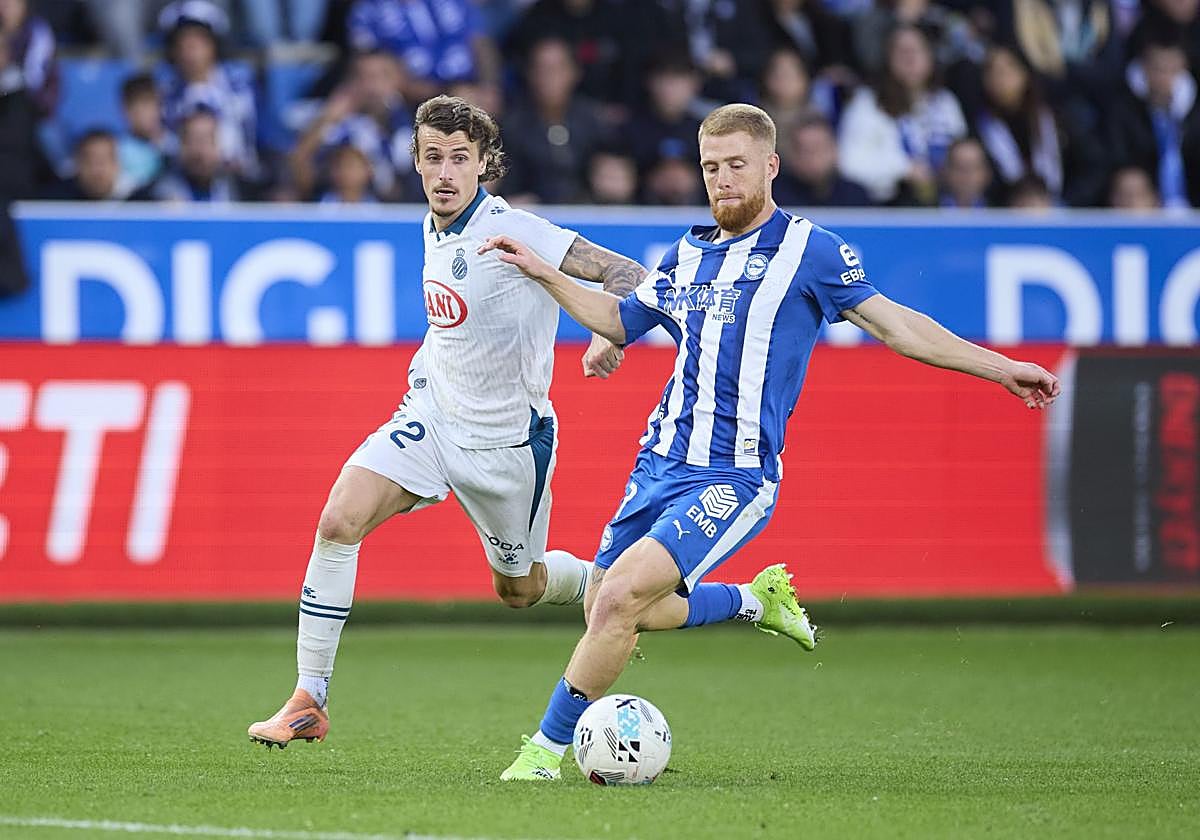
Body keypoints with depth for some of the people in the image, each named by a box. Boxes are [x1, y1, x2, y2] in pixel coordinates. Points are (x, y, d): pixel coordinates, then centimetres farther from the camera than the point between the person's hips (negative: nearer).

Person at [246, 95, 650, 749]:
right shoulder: (435, 229, 0)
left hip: (506, 437, -5)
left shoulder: (510, 231, -22)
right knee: (337, 523, -16)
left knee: (519, 590, 13)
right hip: (431, 414, 5)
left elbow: (627, 275, -27)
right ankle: (308, 701, -11)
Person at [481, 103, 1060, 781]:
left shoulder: (809, 250, -4)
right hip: (661, 465, 7)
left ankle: (550, 746, -8)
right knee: (608, 612, 10)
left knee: (622, 596, -22)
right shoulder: (689, 254, 13)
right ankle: (757, 599, 32)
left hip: (734, 481, -7)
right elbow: (621, 320, 29)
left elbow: (895, 323, -2)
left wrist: (1000, 367, -7)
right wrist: (543, 272, 19)